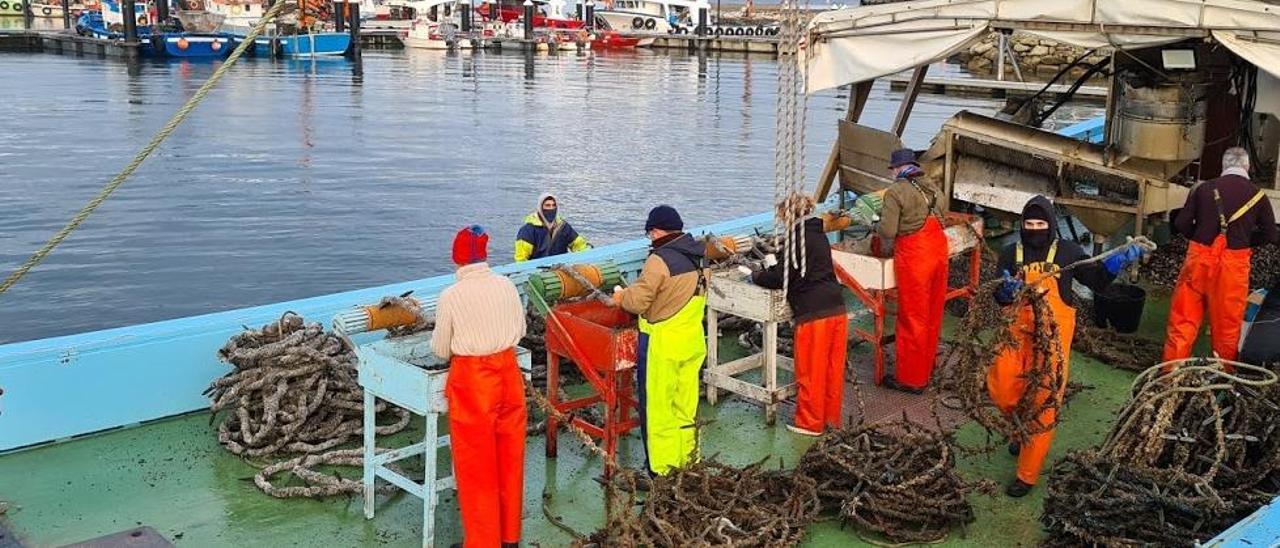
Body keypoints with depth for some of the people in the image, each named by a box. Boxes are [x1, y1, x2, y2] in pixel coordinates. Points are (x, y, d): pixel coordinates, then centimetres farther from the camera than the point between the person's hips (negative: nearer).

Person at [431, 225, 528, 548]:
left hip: (471, 380, -4)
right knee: (509, 456, 17)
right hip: (508, 373, 4)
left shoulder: (451, 296, -14)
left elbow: (440, 349, -3)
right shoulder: (506, 286, -3)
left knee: (476, 464, 9)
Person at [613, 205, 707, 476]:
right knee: (686, 405, 17)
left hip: (662, 344, -8)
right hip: (693, 340, 8)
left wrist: (621, 296, 2)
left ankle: (662, 471, 7)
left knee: (656, 408, 2)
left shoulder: (660, 260, -18)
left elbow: (638, 302, -19)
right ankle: (687, 462, 27)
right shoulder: (697, 258, 7)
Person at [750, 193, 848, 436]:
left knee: (810, 371, 4)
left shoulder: (799, 238, -11)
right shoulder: (818, 235, 15)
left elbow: (780, 277, -11)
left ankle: (810, 423, 13)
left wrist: (755, 276, 6)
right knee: (833, 368, 15)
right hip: (837, 310, 8)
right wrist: (774, 266, 26)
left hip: (813, 314, -8)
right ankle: (832, 417, 25)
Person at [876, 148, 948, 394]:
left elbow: (888, 231, -17)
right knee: (932, 315, 17)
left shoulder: (895, 191, -10)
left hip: (914, 256, -7)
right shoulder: (928, 189, 13)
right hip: (938, 251, 7)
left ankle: (910, 379, 10)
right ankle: (926, 369, 31)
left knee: (912, 318, 2)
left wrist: (878, 227, 4)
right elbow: (937, 219, 10)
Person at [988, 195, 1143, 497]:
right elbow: (999, 297, 3)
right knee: (1000, 387, -14)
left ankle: (1027, 475, 4)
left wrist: (1119, 259, -7)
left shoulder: (1066, 251, 4)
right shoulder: (1010, 254, 8)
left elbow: (1097, 280, 9)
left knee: (1044, 400, -4)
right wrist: (1007, 290, -20)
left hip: (1053, 333, -2)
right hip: (1018, 330, 2)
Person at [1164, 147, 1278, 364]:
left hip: (1199, 258, 1)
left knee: (1183, 316, 7)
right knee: (1227, 323, 10)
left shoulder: (1204, 188, 1)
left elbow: (1181, 223, 2)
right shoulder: (1257, 196, 1)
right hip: (1233, 263, 0)